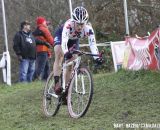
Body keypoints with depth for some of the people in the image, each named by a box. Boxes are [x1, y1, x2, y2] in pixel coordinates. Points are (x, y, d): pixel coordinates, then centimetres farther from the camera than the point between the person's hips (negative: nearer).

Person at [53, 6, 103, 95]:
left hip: (74, 40, 3)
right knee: (59, 56, -29)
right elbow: (64, 41, -54)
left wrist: (97, 57, -54)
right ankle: (56, 84, -35)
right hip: (61, 36, -3)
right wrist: (66, 52, -72)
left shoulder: (88, 28, -35)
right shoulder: (68, 25, -43)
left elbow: (92, 43, -39)